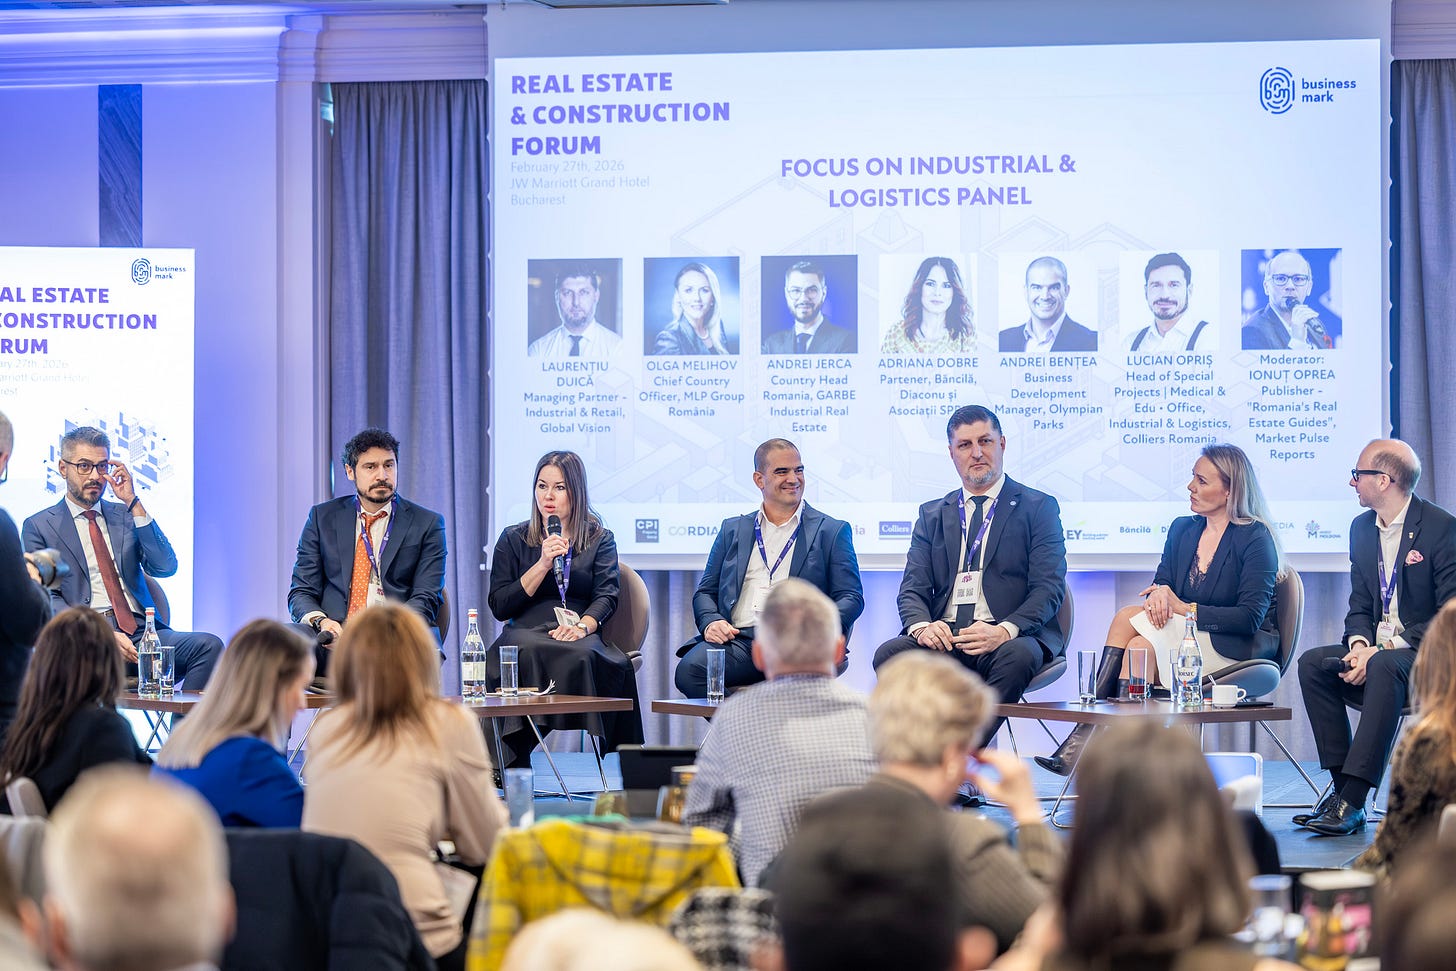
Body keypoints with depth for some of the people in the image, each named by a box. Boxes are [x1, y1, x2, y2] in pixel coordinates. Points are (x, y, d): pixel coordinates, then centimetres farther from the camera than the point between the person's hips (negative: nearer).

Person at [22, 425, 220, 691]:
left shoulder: (125, 515, 22)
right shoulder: (39, 527, 11)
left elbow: (165, 568, 8)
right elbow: (47, 599, 0)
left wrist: (133, 503, 2)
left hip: (142, 632, 4)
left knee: (209, 646, -25)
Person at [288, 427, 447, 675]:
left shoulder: (427, 524, 12)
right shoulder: (322, 517, 17)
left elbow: (425, 599, 3)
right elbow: (301, 592, 14)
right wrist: (320, 621, -11)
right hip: (335, 638, 1)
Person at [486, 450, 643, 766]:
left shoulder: (600, 539, 19)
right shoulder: (513, 539, 19)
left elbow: (607, 596, 4)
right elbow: (499, 606, 8)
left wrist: (582, 625, -18)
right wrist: (542, 565, -2)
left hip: (579, 637, 0)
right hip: (527, 631, 0)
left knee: (581, 655, -38)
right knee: (529, 651, -38)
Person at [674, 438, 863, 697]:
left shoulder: (832, 531, 17)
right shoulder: (732, 530, 25)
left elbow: (851, 598, 9)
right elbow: (705, 591, 24)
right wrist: (711, 621, 0)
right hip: (737, 640, 3)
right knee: (689, 669, -30)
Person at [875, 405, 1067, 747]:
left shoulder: (1038, 508, 9)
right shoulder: (932, 515, 21)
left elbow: (1049, 588, -2)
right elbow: (912, 589, 12)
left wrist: (1004, 631, -21)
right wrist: (921, 626, -14)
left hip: (1010, 638, -3)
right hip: (943, 638, 3)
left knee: (1018, 656, -38)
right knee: (889, 653, -27)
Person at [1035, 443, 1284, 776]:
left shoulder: (1255, 537, -7)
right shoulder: (1182, 529, 13)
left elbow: (1251, 617, -15)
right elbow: (1160, 584, 7)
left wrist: (1183, 608, -17)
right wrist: (1158, 597, -19)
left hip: (1239, 648, -6)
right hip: (1183, 636, 6)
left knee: (1128, 617, -26)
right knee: (1140, 645, -29)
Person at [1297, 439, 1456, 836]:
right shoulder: (1362, 528, 11)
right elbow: (1360, 605, 13)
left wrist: (1381, 651, -23)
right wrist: (1360, 645, -11)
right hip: (1377, 650, 7)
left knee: (1384, 667, -37)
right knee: (1312, 663, -17)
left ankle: (1352, 801, -40)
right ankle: (1341, 786, -21)